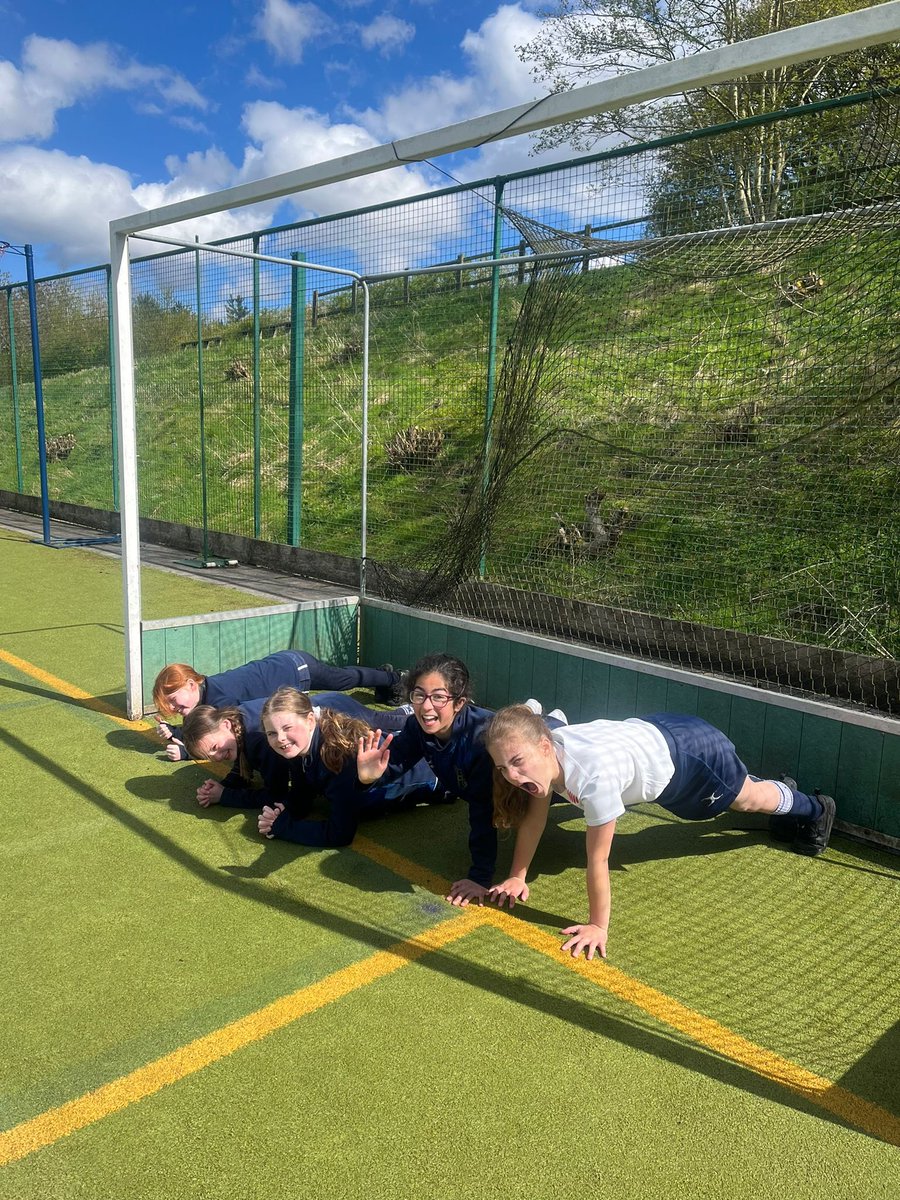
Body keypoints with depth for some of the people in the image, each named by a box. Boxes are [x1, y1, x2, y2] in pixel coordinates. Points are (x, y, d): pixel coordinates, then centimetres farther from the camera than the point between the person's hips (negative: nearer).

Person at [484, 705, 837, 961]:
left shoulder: (593, 773, -46)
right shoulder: (538, 756, -26)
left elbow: (597, 859, -36)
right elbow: (534, 818, -8)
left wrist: (598, 926, -27)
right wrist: (517, 877, -5)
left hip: (688, 751, -6)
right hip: (650, 733, 6)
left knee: (747, 799, 25)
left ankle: (813, 808, 56)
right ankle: (781, 786, 65)